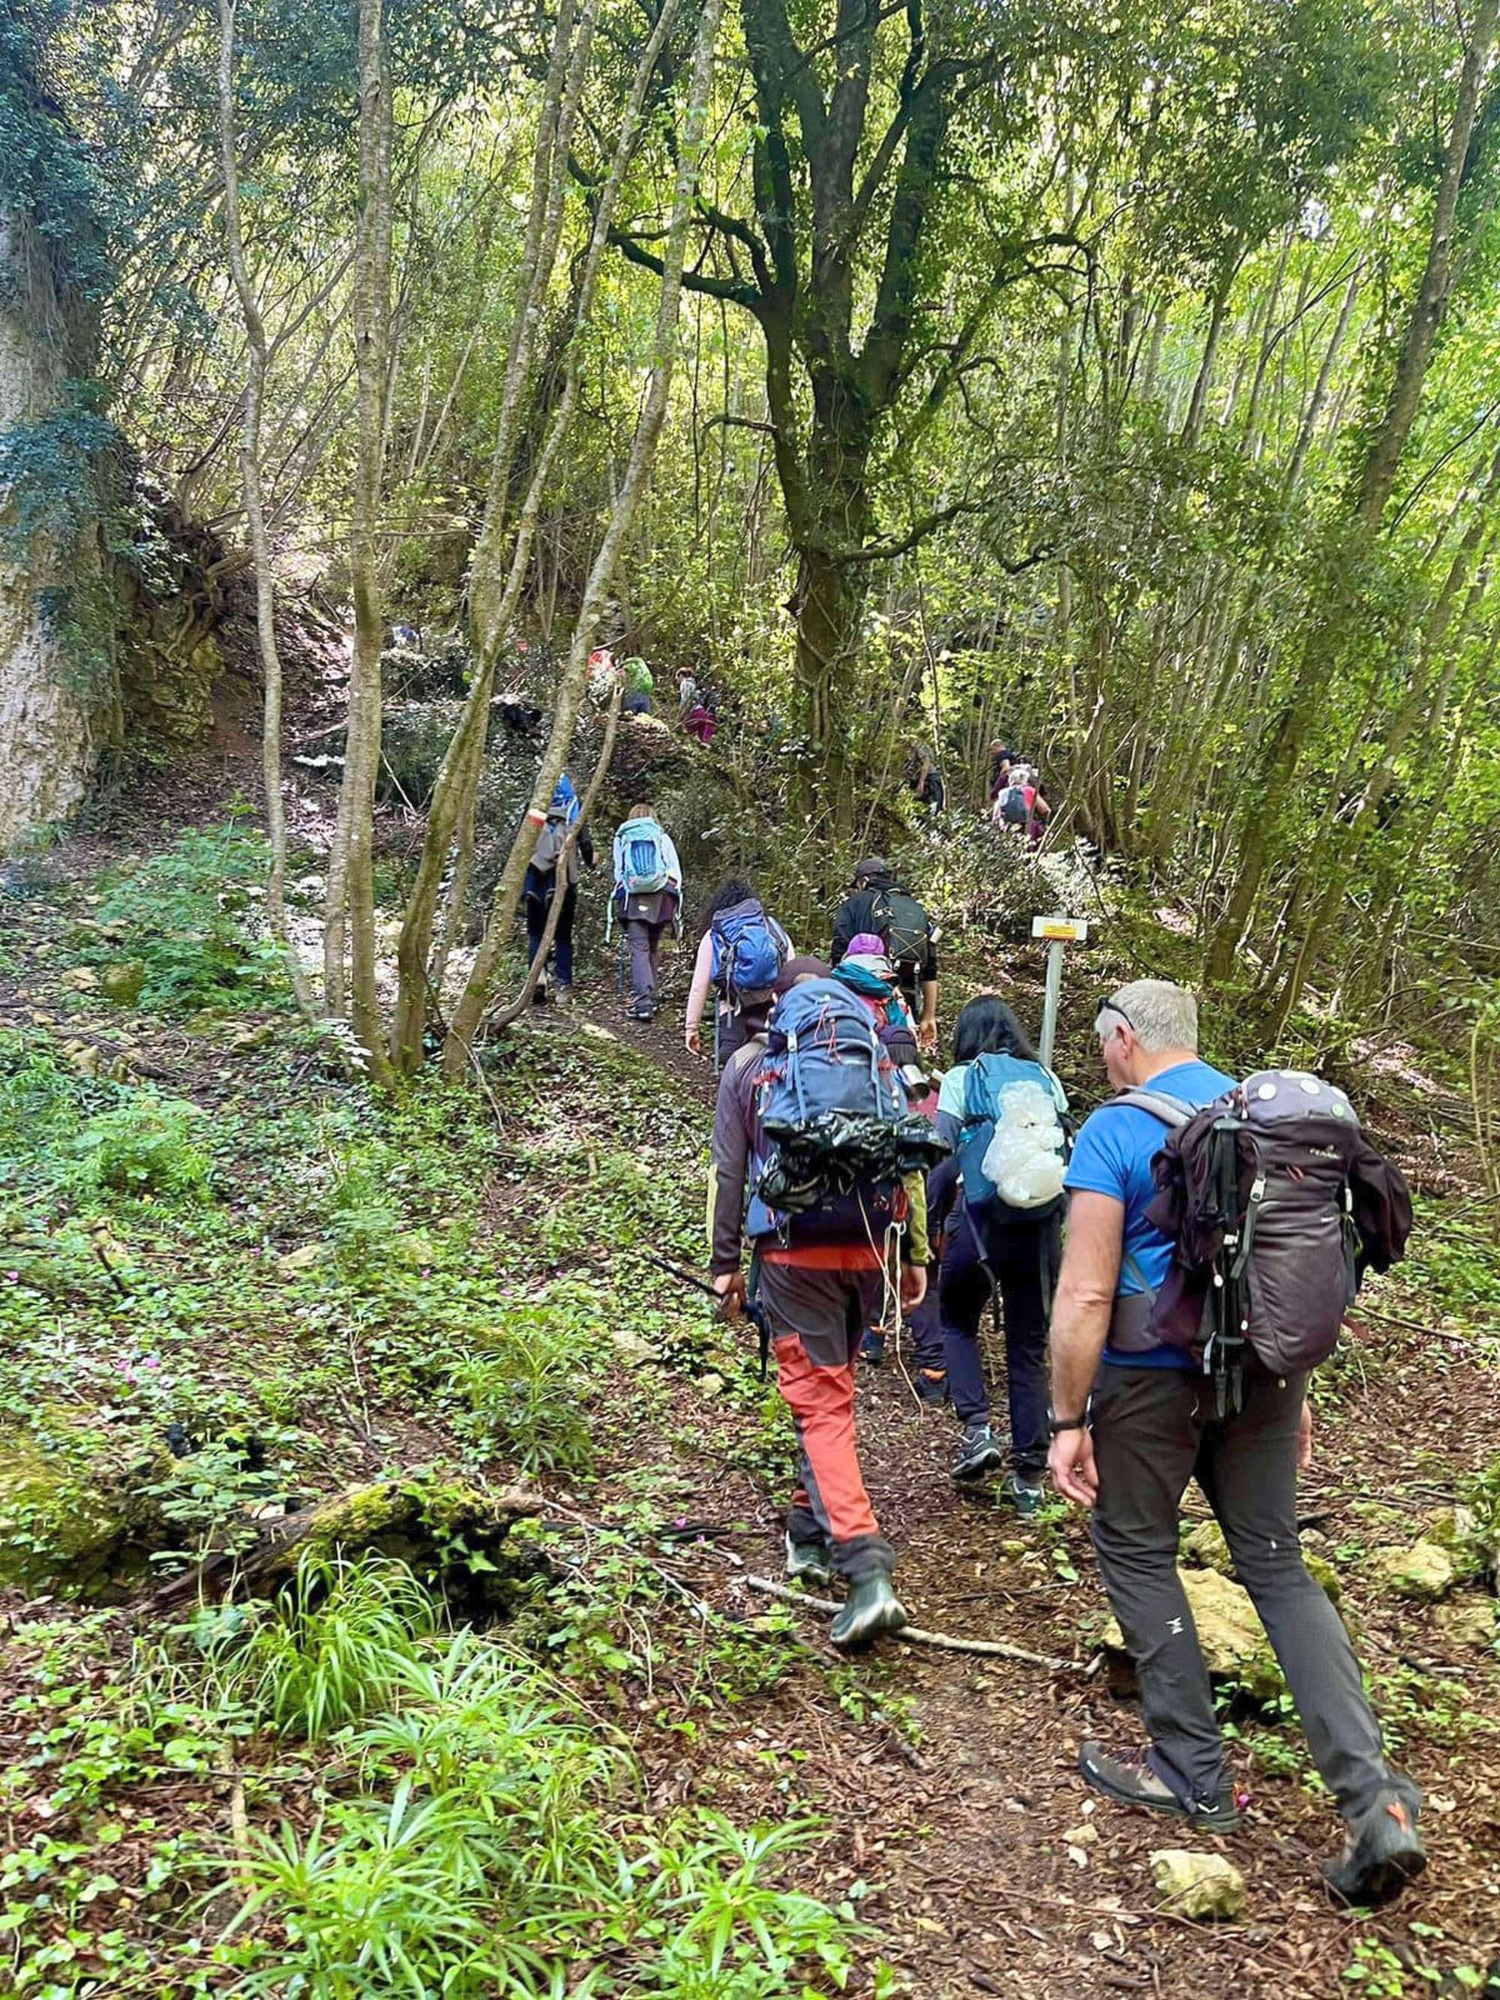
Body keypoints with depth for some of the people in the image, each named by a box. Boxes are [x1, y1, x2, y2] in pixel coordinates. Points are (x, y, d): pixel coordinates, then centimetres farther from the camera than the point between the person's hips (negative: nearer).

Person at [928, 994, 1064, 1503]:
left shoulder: (960, 1080, 0)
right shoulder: (1046, 1079, 10)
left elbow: (946, 1161, -5)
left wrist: (930, 1222, 4)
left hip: (980, 1217, -3)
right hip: (1041, 1226, 3)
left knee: (956, 1319, 21)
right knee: (1030, 1346, 11)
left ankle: (977, 1429, 4)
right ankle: (1029, 1475, 13)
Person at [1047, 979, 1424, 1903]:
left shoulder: (1115, 1130, -12)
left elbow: (1086, 1295, -17)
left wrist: (1068, 1421, -10)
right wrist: (1295, 1392, 23)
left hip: (1154, 1375, -6)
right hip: (1264, 1367, 6)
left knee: (1137, 1553, 13)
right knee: (1278, 1565, 12)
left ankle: (1194, 1774, 21)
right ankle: (1376, 1797, 3)